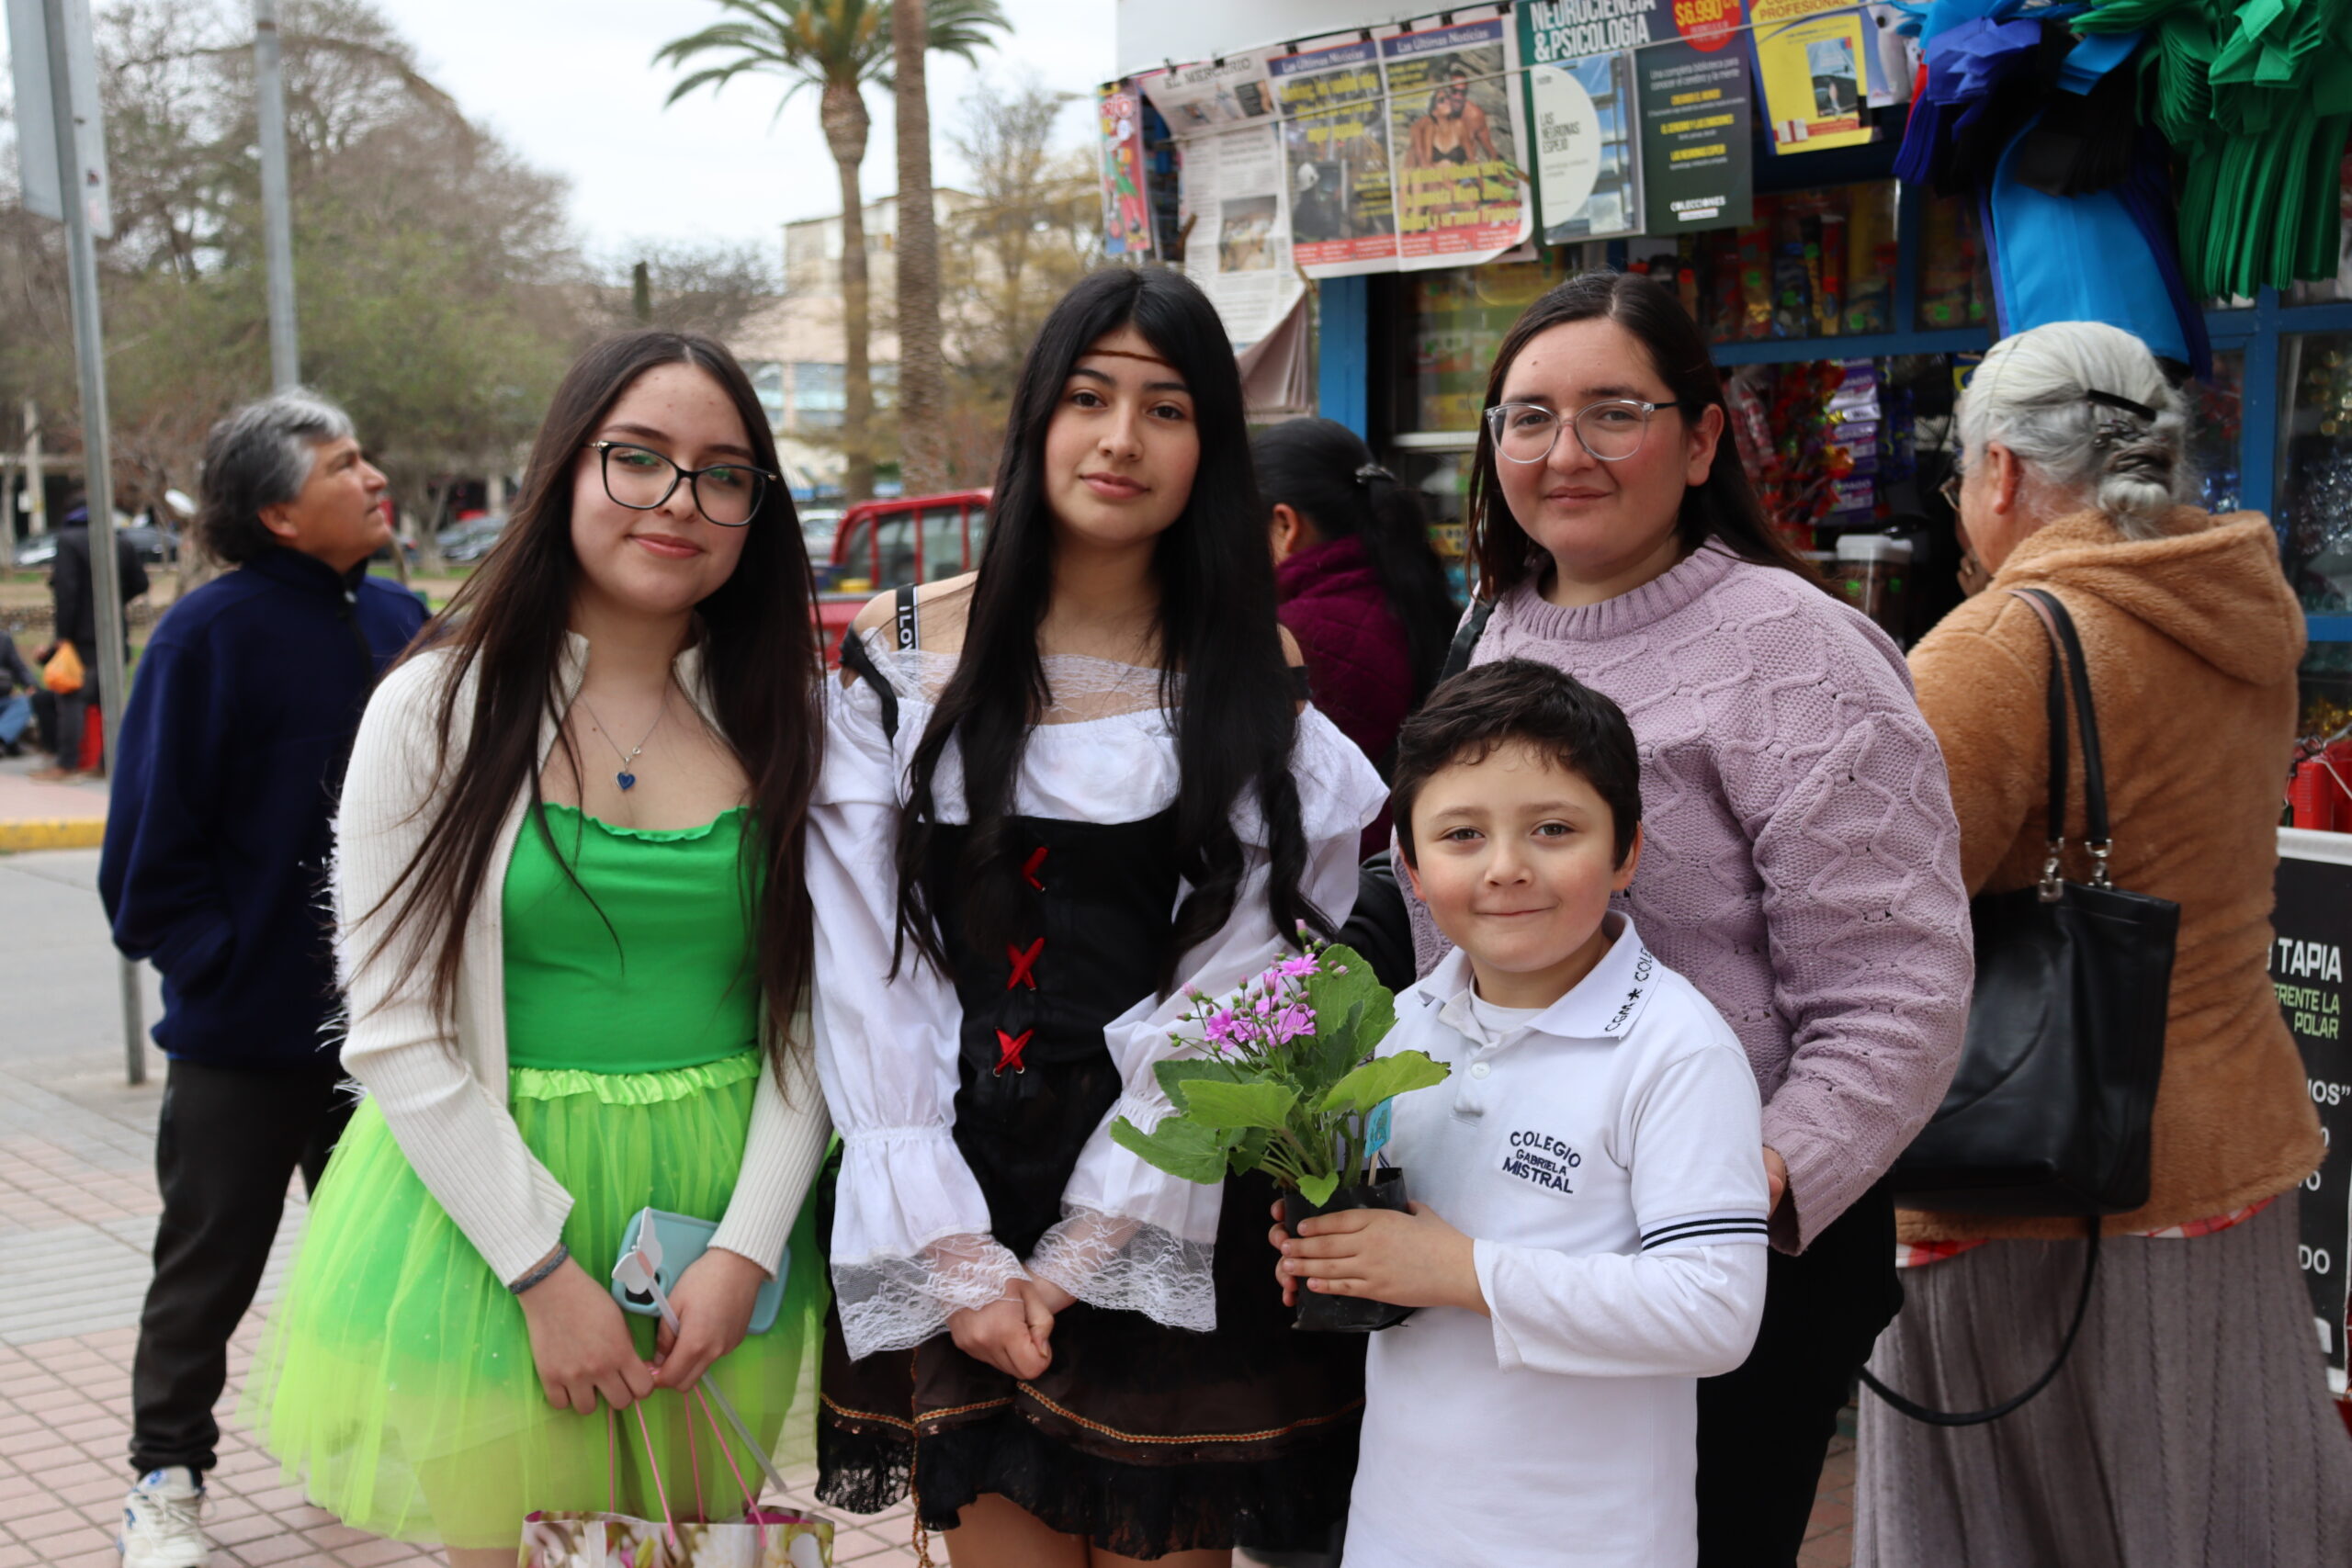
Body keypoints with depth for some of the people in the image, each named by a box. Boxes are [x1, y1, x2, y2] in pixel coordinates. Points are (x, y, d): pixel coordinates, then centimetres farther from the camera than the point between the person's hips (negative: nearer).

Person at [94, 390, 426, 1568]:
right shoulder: (214, 633, -14)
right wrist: (215, 964, -14)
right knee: (210, 1265, 8)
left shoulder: (397, 623, 3)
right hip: (246, 1029, -5)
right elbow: (151, 836, -13)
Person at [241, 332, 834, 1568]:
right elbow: (393, 1032, -9)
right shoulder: (441, 706, -7)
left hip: (722, 1211, 3)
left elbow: (812, 1012, 1)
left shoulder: (778, 724, 2)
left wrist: (747, 1248, -10)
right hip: (491, 1199, -3)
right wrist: (545, 1271, -13)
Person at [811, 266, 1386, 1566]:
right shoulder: (899, 655, 2)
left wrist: (1090, 1250, -11)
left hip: (1176, 1228, 0)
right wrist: (954, 1253, -8)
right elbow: (867, 972, -2)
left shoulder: (1261, 681, 1)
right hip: (957, 1213, 1)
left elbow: (1228, 989, -5)